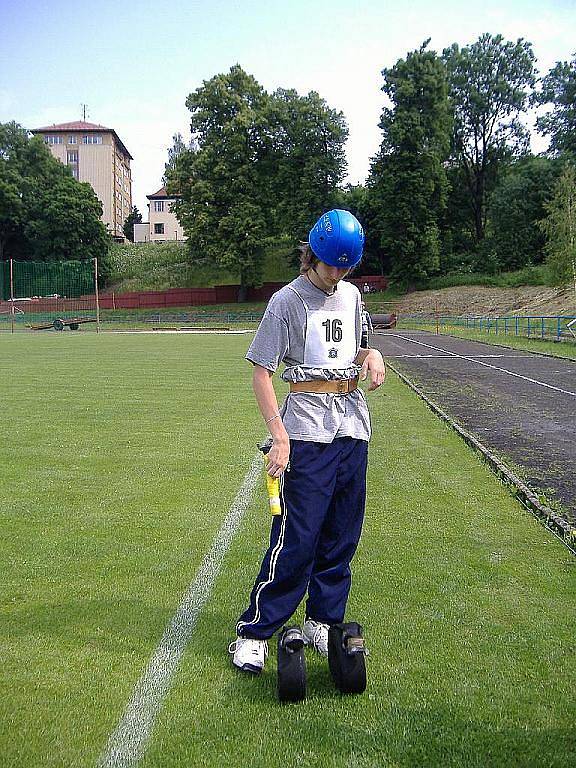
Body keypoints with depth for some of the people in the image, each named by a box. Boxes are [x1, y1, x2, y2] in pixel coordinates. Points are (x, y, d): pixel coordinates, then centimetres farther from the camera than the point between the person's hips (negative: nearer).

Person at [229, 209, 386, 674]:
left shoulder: (351, 295, 14)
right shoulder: (288, 300, -6)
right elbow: (261, 373, -9)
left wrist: (371, 354, 3)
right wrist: (279, 436, -19)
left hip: (353, 425, 7)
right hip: (308, 429, -6)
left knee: (341, 535, 11)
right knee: (296, 537, -7)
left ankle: (323, 622, 26)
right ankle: (254, 633, 6)